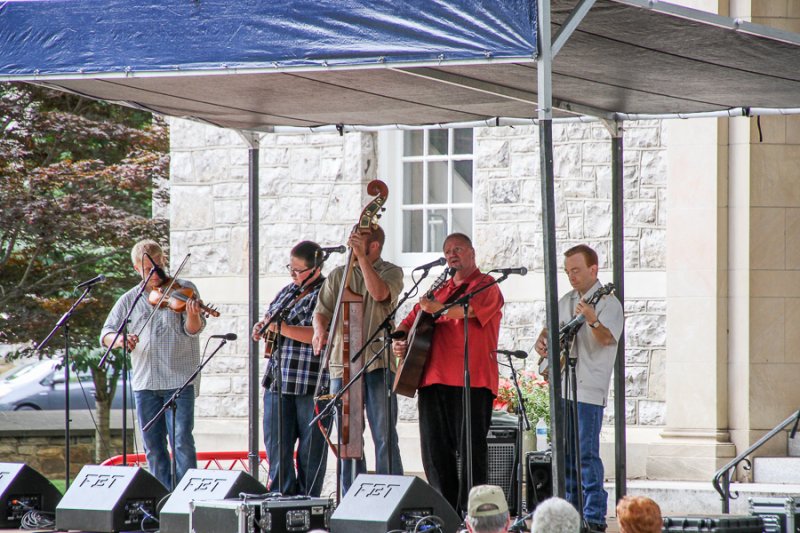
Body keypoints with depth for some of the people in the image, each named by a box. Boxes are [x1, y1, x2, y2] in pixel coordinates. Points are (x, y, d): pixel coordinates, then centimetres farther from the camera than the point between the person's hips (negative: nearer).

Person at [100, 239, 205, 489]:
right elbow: (106, 334, 6)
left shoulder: (184, 289, 2)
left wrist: (193, 316, -32)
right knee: (153, 446, 7)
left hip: (179, 381, -4)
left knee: (181, 440, -13)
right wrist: (119, 339, -17)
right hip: (145, 382, 4)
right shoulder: (129, 300, 11)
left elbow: (193, 329, -9)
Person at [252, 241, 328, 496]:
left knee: (310, 450, -1)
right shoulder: (287, 292, 18)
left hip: (312, 386, -7)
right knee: (276, 446, 5)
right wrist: (262, 329, 8)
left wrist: (283, 328, -21)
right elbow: (270, 320, 31)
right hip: (278, 380, 7)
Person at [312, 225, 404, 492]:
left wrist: (361, 257, -17)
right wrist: (320, 330, -15)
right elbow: (322, 310, 6)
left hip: (378, 364, -4)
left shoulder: (391, 272, 5)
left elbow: (379, 293, -16)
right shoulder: (338, 275, 15)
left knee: (385, 437, -7)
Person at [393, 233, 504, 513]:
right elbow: (410, 320, 28)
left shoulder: (486, 286, 3)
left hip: (471, 381, -7)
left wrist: (436, 308, -30)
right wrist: (399, 340, 8)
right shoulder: (439, 290, 24)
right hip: (433, 378, 7)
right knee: (434, 450, 6)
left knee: (471, 448, -9)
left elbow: (470, 308, -18)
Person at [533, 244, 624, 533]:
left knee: (587, 453, -12)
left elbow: (607, 339, -22)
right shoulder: (566, 301, 17)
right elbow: (550, 327, 29)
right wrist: (541, 341, 7)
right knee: (565, 453, 11)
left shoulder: (607, 303, -7)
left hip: (589, 390, -8)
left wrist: (593, 321, -42)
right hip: (563, 386, 8)